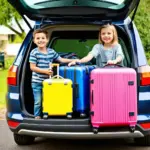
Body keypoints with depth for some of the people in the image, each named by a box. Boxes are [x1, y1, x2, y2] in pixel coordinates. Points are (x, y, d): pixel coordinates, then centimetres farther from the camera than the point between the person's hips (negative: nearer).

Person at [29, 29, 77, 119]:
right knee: (38, 101, 2)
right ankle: (37, 117, 15)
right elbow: (32, 67, -10)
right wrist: (45, 71, -18)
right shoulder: (34, 52, -8)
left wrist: (73, 60, 9)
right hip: (37, 82, -4)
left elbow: (61, 60, 16)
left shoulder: (51, 52, 5)